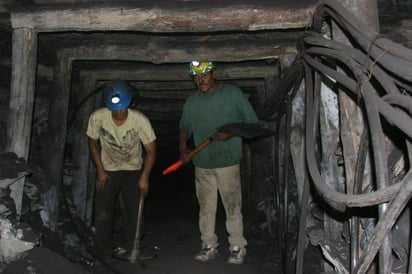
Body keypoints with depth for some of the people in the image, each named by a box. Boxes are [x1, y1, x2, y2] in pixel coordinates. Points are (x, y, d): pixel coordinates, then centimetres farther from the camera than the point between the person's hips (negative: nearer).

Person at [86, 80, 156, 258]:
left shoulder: (140, 120, -26)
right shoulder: (97, 118, -22)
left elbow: (151, 151, -14)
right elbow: (93, 143, -3)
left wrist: (144, 178, -17)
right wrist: (100, 171, -4)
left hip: (134, 171, -1)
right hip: (107, 171, 1)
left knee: (135, 214, -2)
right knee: (102, 215, -2)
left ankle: (132, 250, 18)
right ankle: (104, 251, 19)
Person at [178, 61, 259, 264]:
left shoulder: (233, 94, -1)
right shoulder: (191, 102, 10)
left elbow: (252, 123, 0)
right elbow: (184, 128, 20)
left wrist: (231, 133, -14)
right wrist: (183, 149, 4)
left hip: (228, 162, -3)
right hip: (202, 164, 4)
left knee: (233, 207, 1)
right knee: (206, 208, 10)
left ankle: (237, 248, 14)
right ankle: (208, 246, 22)